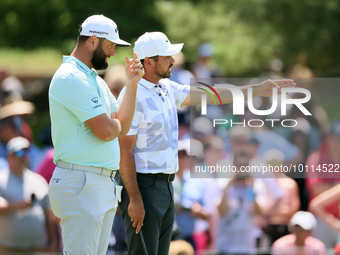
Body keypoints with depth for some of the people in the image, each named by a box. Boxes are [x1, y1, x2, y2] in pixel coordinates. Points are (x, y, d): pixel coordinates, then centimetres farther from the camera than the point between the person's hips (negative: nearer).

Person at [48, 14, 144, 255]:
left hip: (103, 185, 10)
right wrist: (115, 124, 6)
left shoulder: (95, 80, 19)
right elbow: (106, 131, -18)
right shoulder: (72, 77, -14)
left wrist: (132, 83, 9)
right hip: (81, 183, -10)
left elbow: (122, 126, 16)